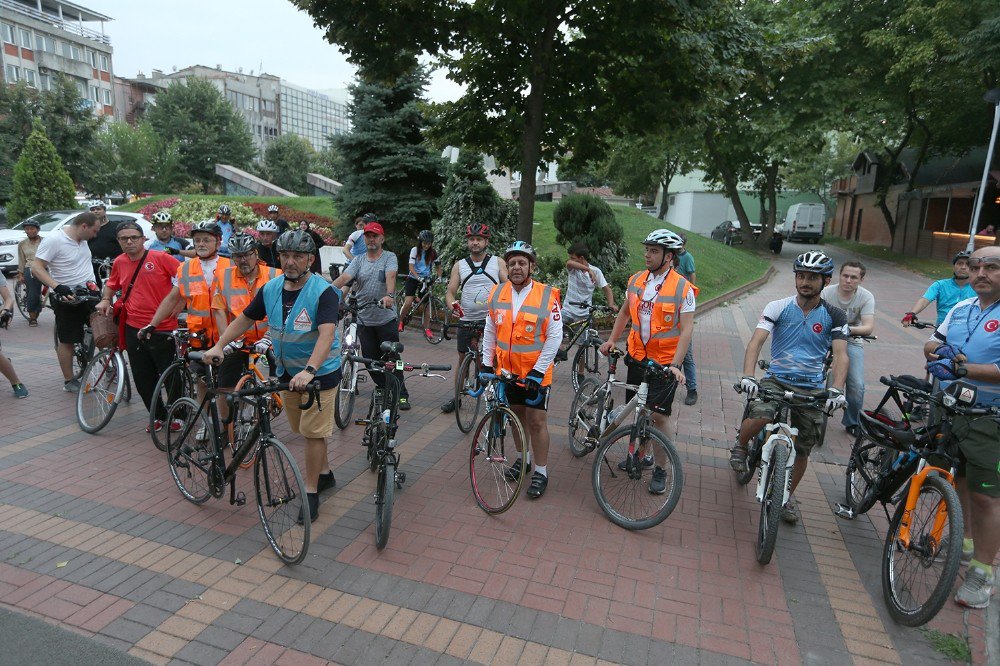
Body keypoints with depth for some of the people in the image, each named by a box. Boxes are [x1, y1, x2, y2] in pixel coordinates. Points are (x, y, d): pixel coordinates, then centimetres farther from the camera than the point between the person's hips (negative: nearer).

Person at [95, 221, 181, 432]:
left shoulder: (160, 257, -8)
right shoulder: (119, 262, 10)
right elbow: (111, 284, 27)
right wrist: (105, 300, 10)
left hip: (162, 329, -5)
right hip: (134, 328, 5)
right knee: (142, 380, 10)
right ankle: (158, 416, 25)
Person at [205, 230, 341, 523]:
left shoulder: (324, 292, -21)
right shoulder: (271, 288, 0)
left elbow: (327, 334, -33)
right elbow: (245, 318, 11)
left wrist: (309, 371, -46)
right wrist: (219, 346, -1)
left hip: (319, 372, -6)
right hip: (287, 372, 6)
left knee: (314, 432, -2)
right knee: (303, 430, 16)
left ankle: (311, 492, 12)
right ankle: (325, 473, 36)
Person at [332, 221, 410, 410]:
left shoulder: (389, 257, -1)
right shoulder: (358, 260, 9)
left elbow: (390, 276, -21)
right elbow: (344, 277, -7)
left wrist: (389, 295, -41)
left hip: (386, 318, -4)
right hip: (364, 320, 4)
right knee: (370, 359, 9)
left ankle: (401, 394, 12)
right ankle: (384, 389, 26)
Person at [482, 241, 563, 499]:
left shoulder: (546, 296, -13)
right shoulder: (497, 293, 0)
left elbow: (554, 337, -12)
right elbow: (490, 331, 9)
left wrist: (538, 371, -15)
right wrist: (486, 363, 7)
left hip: (536, 373, -4)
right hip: (506, 370, 4)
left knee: (536, 421, 2)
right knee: (517, 416, 17)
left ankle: (541, 472, 16)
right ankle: (524, 458, 38)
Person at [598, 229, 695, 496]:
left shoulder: (683, 288, -11)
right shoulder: (636, 280, 4)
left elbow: (686, 329, -13)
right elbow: (625, 312, 18)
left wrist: (675, 364, -22)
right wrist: (612, 339, 12)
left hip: (665, 361, -5)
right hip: (637, 356, 5)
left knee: (660, 414, -4)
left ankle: (660, 469, 13)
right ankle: (642, 455, 34)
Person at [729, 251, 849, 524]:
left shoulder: (834, 316, -1)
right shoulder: (778, 307, -5)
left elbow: (841, 356, -11)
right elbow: (756, 341, -16)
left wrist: (837, 390, -29)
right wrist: (747, 375, -33)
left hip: (812, 388, 2)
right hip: (776, 378, -2)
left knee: (802, 449, 9)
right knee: (759, 417, -32)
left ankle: (788, 496, 33)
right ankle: (740, 447, 3)